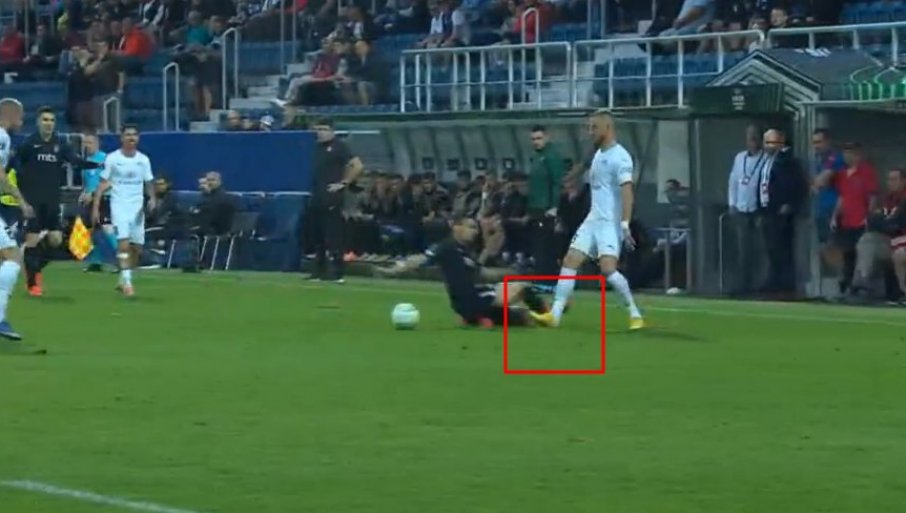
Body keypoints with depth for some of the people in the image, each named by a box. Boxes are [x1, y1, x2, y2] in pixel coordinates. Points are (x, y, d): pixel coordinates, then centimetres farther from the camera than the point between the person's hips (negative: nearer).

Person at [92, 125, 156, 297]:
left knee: (137, 248, 5)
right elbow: (103, 184, 0)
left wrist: (152, 198, -8)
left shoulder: (143, 160, 8)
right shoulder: (112, 159, -2)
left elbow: (149, 183, 13)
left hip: (137, 207, 4)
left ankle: (123, 280, 23)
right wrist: (96, 207, -6)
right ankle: (127, 282, -22)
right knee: (124, 242, -19)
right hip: (119, 205, -4)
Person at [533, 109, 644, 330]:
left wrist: (625, 224, -28)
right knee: (569, 262, -1)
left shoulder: (619, 157, -12)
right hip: (592, 220, 9)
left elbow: (627, 191, -21)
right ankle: (555, 314, -1)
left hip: (610, 223, -9)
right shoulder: (598, 155, 15)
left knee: (608, 269, -19)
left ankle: (635, 315, -5)